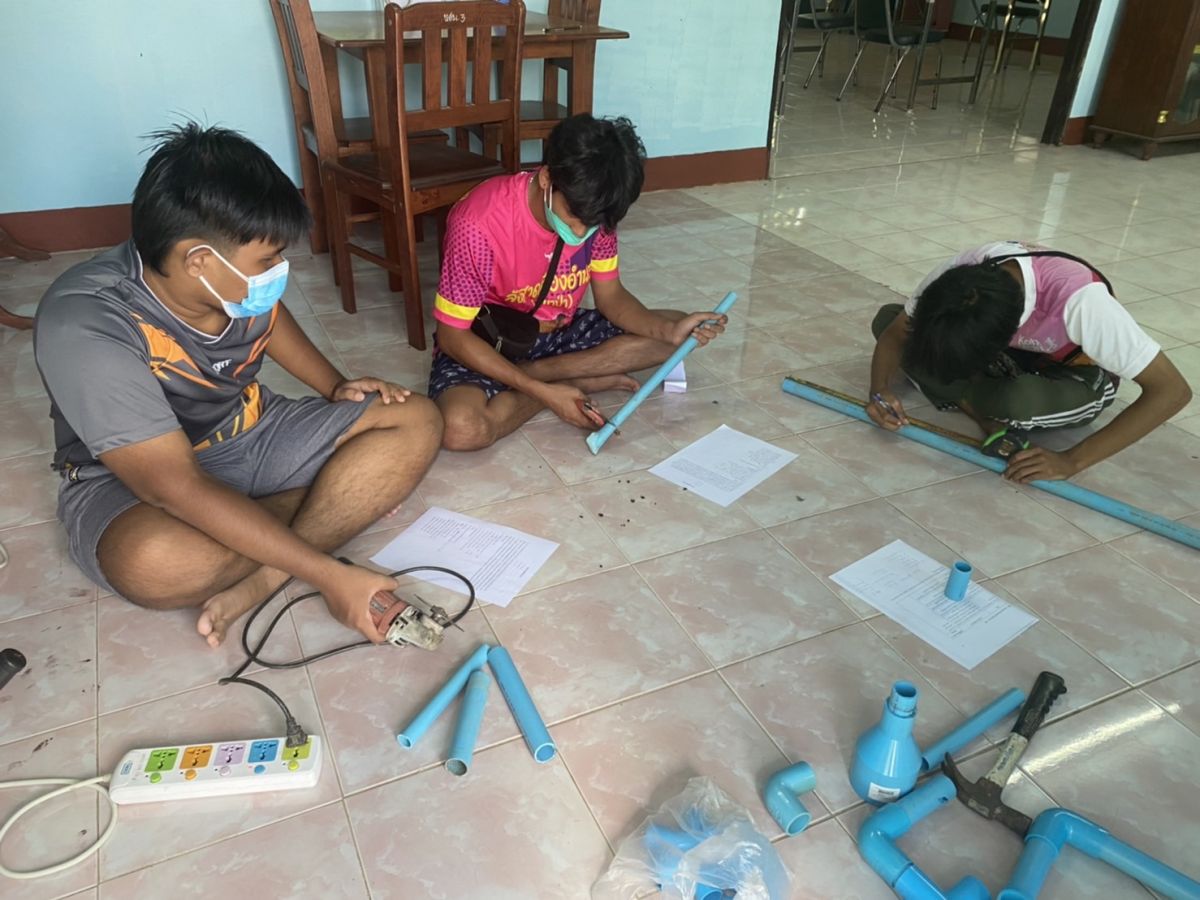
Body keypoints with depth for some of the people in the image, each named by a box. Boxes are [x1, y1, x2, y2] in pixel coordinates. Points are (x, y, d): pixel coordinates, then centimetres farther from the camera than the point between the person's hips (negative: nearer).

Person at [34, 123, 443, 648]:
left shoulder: (237, 277, -15)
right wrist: (328, 574, -37)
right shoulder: (82, 325, -31)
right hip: (129, 482, -5)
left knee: (417, 424, -11)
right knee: (155, 561, -41)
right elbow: (178, 488, -35)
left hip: (252, 436, 6)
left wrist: (335, 386, -3)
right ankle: (331, 500, -11)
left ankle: (258, 583, -21)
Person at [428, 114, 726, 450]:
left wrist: (670, 330, -22)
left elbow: (611, 296, -2)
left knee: (669, 330, -8)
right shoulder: (479, 224, -29)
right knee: (462, 429, -36)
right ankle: (572, 380, -10)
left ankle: (533, 372, -13)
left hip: (558, 333, 5)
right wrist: (544, 392, -29)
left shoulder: (593, 212, -13)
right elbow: (452, 335, -22)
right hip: (484, 346, -5)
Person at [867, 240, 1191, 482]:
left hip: (1077, 377, -4)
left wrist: (1071, 461, -40)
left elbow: (1172, 390, -36)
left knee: (1015, 401, -40)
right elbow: (894, 333, -14)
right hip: (1015, 352, 4)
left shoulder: (1077, 300, -41)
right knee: (887, 317, -16)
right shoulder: (962, 271, -30)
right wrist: (880, 391, -34)